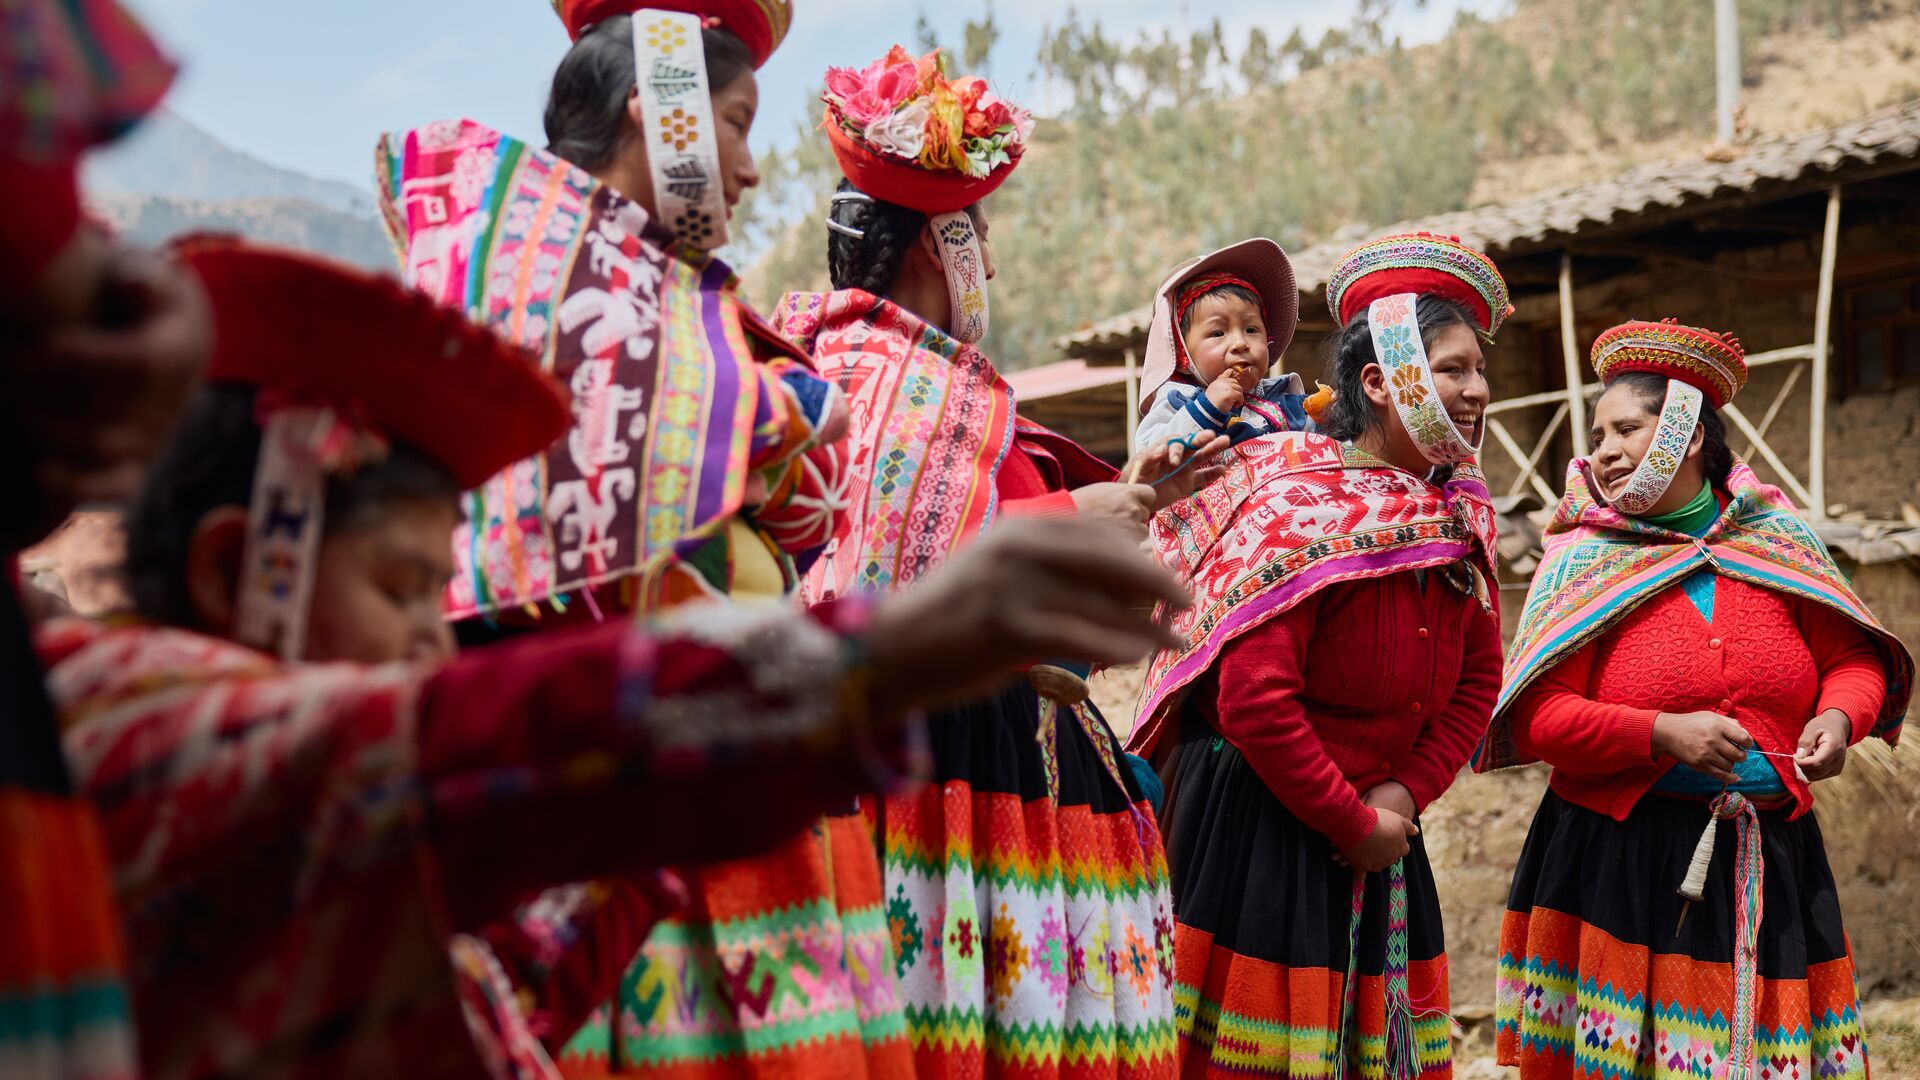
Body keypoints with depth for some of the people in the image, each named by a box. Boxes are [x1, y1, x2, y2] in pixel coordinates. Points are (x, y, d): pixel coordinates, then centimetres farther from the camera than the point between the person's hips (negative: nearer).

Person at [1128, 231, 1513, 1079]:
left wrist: (1404, 795, -5)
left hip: (1375, 828, 7)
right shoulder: (1297, 503, -17)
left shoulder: (1460, 514, 5)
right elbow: (1254, 700, -23)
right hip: (1256, 828, -7)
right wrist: (1353, 826, -15)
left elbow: (1475, 681, 10)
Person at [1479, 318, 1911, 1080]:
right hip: (1617, 865, -2)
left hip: (1770, 866, 3)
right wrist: (1662, 735, -20)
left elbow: (1854, 660, 13)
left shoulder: (1777, 543, 7)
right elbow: (1537, 717, -9)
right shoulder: (1583, 561, -1)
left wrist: (1839, 716, -9)